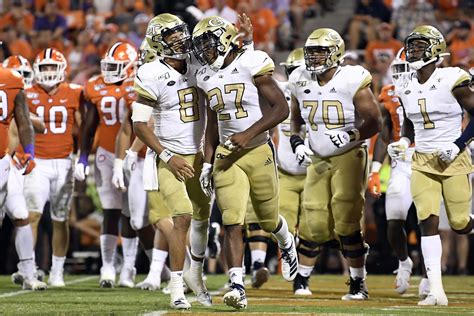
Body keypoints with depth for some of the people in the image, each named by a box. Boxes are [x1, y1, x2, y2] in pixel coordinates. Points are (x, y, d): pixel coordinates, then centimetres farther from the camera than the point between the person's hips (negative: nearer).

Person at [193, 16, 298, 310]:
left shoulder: (251, 65, -12)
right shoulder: (208, 77, 7)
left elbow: (281, 109, -14)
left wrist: (248, 134, -20)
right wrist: (208, 162, 12)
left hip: (258, 152, -4)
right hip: (226, 156, 4)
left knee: (268, 220, 12)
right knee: (232, 223, -9)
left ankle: (287, 244, 46)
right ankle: (237, 286, -13)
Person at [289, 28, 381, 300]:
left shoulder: (352, 81, -14)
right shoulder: (301, 82, 2)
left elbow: (376, 122, -12)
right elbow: (296, 118, 18)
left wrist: (352, 135, -28)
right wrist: (296, 142, 0)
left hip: (349, 157, -5)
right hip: (318, 160, 5)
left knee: (347, 224, -11)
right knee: (316, 226, -1)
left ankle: (358, 285, -1)